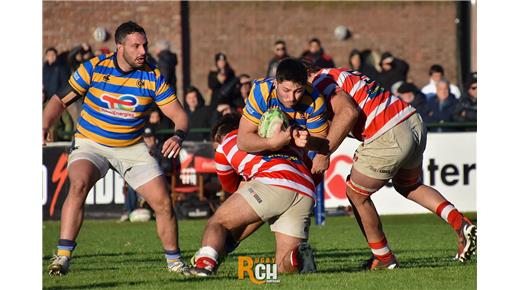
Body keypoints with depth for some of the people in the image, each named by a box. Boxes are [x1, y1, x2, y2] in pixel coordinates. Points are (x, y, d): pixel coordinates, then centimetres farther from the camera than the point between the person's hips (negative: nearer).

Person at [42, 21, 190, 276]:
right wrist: (44, 126, -20)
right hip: (90, 143, -2)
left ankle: (174, 261, 15)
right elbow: (60, 100, -3)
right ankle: (62, 256, -32)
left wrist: (178, 136, -28)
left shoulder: (153, 77, -8)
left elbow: (179, 114, -6)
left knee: (163, 203, -7)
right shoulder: (94, 68, -11)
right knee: (78, 185, -31)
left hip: (132, 147, 2)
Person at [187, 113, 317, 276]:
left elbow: (231, 187, 38)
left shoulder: (224, 146, 25)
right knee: (284, 266, 10)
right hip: (307, 193, 4)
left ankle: (205, 262, -16)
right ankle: (300, 254, -22)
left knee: (217, 222, 9)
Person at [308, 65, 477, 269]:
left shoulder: (321, 80, -4)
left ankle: (383, 258, 23)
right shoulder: (343, 75, 25)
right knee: (409, 187, 32)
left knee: (356, 194, 13)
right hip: (414, 122, 9)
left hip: (389, 137, -9)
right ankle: (460, 224, 16)